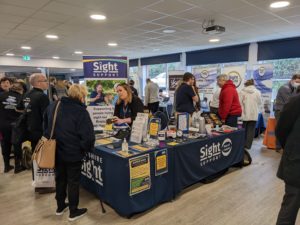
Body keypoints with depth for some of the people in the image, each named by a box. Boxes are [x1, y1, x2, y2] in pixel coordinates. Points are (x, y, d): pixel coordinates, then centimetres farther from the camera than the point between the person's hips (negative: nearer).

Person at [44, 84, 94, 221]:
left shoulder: (52, 106, 1)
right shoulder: (81, 111, -21)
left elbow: (46, 126, 14)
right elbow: (87, 135, -24)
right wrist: (87, 148, -6)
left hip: (56, 151, 6)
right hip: (73, 153, -6)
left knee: (60, 179, 21)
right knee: (73, 181, 9)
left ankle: (60, 206, 38)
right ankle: (73, 212, 23)